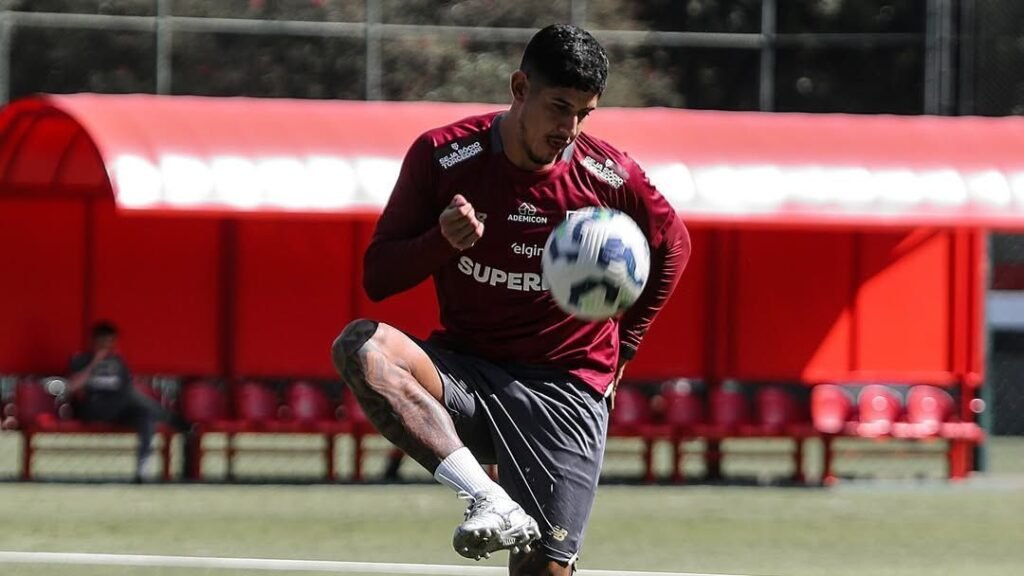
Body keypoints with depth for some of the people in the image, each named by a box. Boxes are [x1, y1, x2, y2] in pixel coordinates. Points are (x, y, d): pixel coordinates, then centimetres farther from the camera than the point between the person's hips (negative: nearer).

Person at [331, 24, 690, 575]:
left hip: (564, 390, -1)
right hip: (465, 374, 1)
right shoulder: (442, 156, -5)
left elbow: (672, 246, 18)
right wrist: (442, 241, -21)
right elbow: (378, 277, -1)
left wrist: (620, 351, 13)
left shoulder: (611, 178, -3)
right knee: (360, 345, -31)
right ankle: (491, 502, -41)